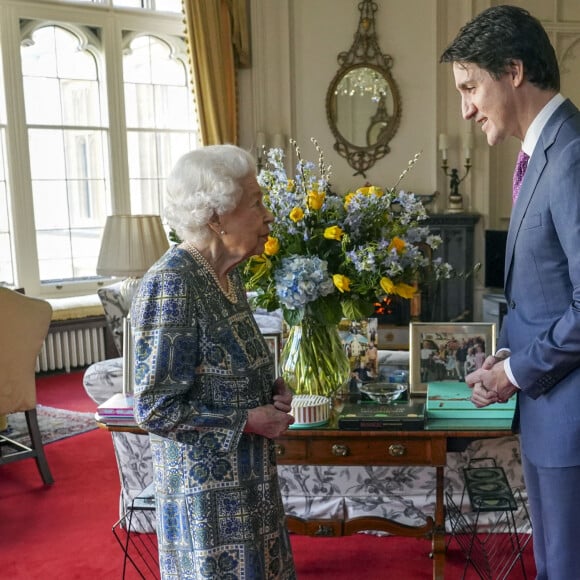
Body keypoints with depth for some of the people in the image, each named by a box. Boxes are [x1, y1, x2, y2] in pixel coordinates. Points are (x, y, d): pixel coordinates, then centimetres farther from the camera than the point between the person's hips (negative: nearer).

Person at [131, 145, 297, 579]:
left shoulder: (227, 274, 3)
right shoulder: (171, 285, -23)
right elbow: (156, 409, -23)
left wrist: (273, 389, -1)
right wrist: (250, 421, -18)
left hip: (248, 475, 8)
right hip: (206, 483, -8)